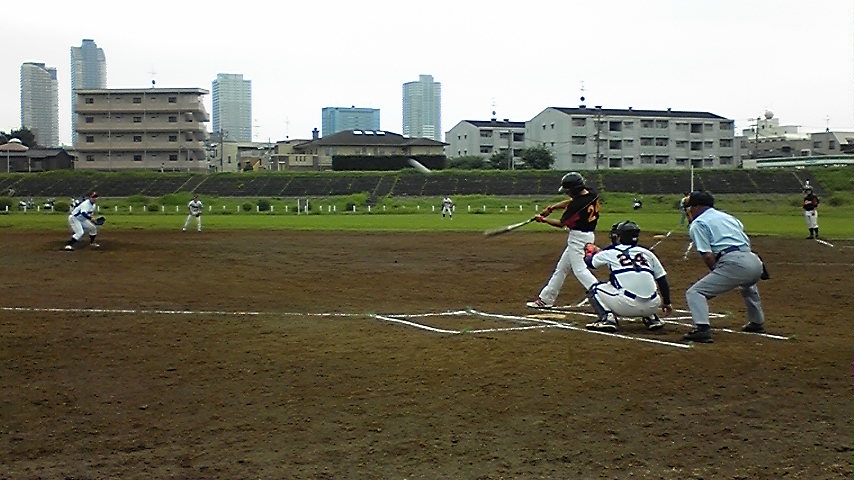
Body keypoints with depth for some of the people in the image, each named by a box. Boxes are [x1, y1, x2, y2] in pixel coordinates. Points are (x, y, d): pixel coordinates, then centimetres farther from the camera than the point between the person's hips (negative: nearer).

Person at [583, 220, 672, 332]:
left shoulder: (610, 253, 8)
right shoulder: (647, 253, 15)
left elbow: (589, 262, 26)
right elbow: (662, 280, 16)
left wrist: (591, 251, 48)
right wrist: (666, 302, 28)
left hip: (627, 305, -4)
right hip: (652, 307, 5)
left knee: (594, 290, 15)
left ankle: (608, 318, -4)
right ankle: (651, 318, 21)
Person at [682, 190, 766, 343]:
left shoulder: (698, 224, 7)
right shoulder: (729, 217, 28)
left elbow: (707, 255, -5)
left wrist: (716, 272, 10)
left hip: (734, 263, -8)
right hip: (755, 261, 8)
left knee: (694, 293, -3)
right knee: (747, 284, 42)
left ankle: (702, 329, -22)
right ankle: (757, 323, 47)